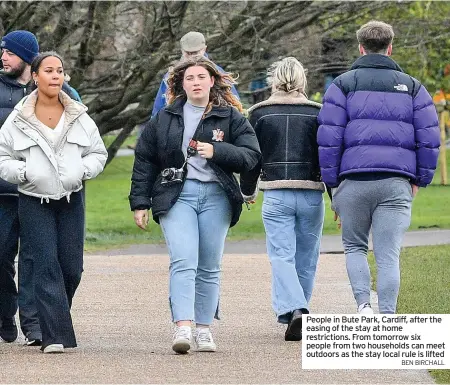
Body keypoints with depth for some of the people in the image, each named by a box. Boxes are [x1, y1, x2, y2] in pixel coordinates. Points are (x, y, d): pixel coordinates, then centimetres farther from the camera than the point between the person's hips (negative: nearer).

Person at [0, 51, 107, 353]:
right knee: (47, 267, -11)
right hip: (34, 203, -3)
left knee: (72, 268, 3)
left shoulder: (79, 117, 5)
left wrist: (82, 170, -7)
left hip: (71, 200, 3)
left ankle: (56, 319, 28)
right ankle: (55, 336, -13)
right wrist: (25, 172, -15)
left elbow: (98, 153, 13)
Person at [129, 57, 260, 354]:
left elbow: (251, 155, 1)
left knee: (209, 268, 6)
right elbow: (145, 161, 13)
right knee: (183, 262, -15)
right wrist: (140, 202, 8)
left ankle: (204, 329, 14)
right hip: (177, 195, -1)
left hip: (216, 196, 1)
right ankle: (183, 327, -25)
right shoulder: (165, 119, 11)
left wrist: (216, 151, -13)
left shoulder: (230, 117, 7)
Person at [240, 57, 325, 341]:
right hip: (311, 195, 1)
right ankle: (294, 311, 25)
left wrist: (248, 191, 23)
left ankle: (294, 310, -26)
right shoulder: (317, 113, 2)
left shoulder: (260, 113, 2)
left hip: (276, 196, -1)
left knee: (281, 256, -4)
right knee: (306, 259, 14)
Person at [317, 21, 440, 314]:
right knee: (388, 255, 1)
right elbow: (429, 138, 6)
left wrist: (332, 184, 4)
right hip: (397, 184, 1)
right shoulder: (411, 86, 12)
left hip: (354, 180, -1)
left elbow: (329, 138, 0)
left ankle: (363, 303, -3)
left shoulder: (344, 84, 7)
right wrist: (420, 179, 14)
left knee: (354, 246, 17)